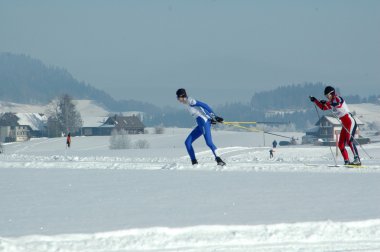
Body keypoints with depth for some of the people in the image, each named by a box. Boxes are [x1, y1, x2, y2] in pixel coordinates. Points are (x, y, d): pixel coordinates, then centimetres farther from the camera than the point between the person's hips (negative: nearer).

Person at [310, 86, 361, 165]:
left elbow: (338, 104, -31)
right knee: (341, 144, 2)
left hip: (350, 122, -9)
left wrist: (326, 103, -34)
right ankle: (347, 161, 4)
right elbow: (323, 107, 32)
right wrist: (315, 100, 21)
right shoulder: (331, 103, 17)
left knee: (349, 141, -23)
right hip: (344, 124, 9)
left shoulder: (337, 98, -8)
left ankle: (357, 160, -31)